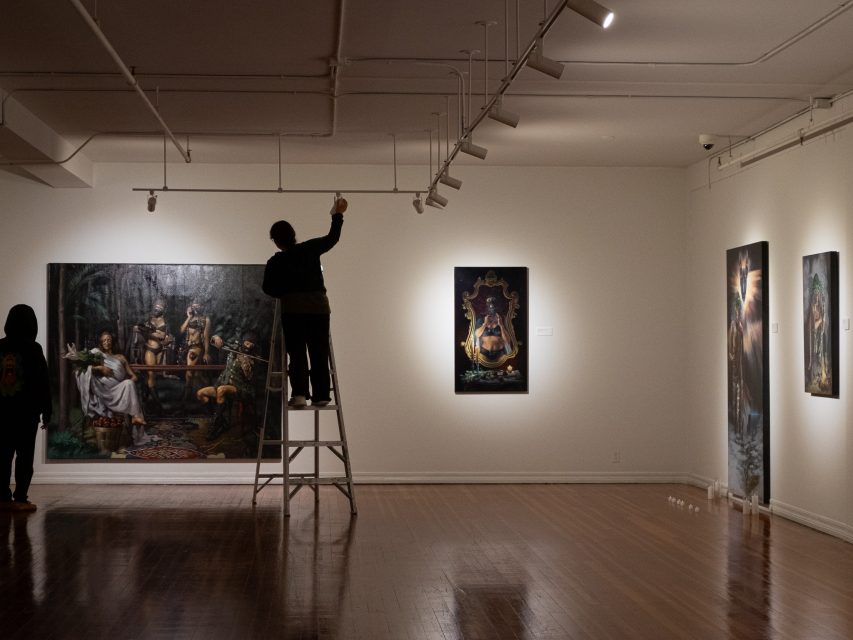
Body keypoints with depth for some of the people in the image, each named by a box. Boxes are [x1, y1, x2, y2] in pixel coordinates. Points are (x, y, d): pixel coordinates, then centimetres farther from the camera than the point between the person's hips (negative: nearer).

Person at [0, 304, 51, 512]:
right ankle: (20, 499, -2)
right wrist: (46, 410, -1)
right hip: (27, 411, -4)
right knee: (25, 456, 0)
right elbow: (42, 382, -8)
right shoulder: (33, 348, -9)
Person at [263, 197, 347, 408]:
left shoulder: (275, 263, 2)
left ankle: (299, 393, -12)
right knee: (319, 353, 7)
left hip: (293, 311, -2)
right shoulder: (310, 249, 6)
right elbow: (332, 238, 17)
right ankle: (320, 395, 7)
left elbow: (269, 288, 1)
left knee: (297, 353, 1)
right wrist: (338, 215, 29)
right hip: (319, 307, 2)